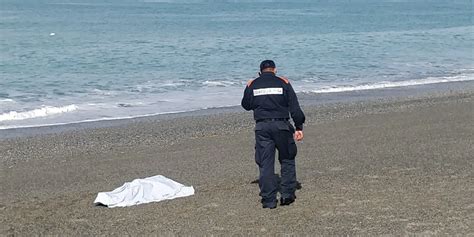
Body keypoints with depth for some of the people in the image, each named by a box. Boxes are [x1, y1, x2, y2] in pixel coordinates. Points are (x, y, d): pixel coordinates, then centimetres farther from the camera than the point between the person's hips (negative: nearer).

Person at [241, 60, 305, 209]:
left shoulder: (252, 85, 6)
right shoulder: (283, 82, 4)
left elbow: (246, 105, 19)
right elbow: (295, 107, 0)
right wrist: (299, 127, 3)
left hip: (262, 127, 1)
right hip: (281, 125, -1)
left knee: (265, 164, 3)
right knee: (287, 160, 14)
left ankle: (269, 200, 3)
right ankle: (287, 194, 10)